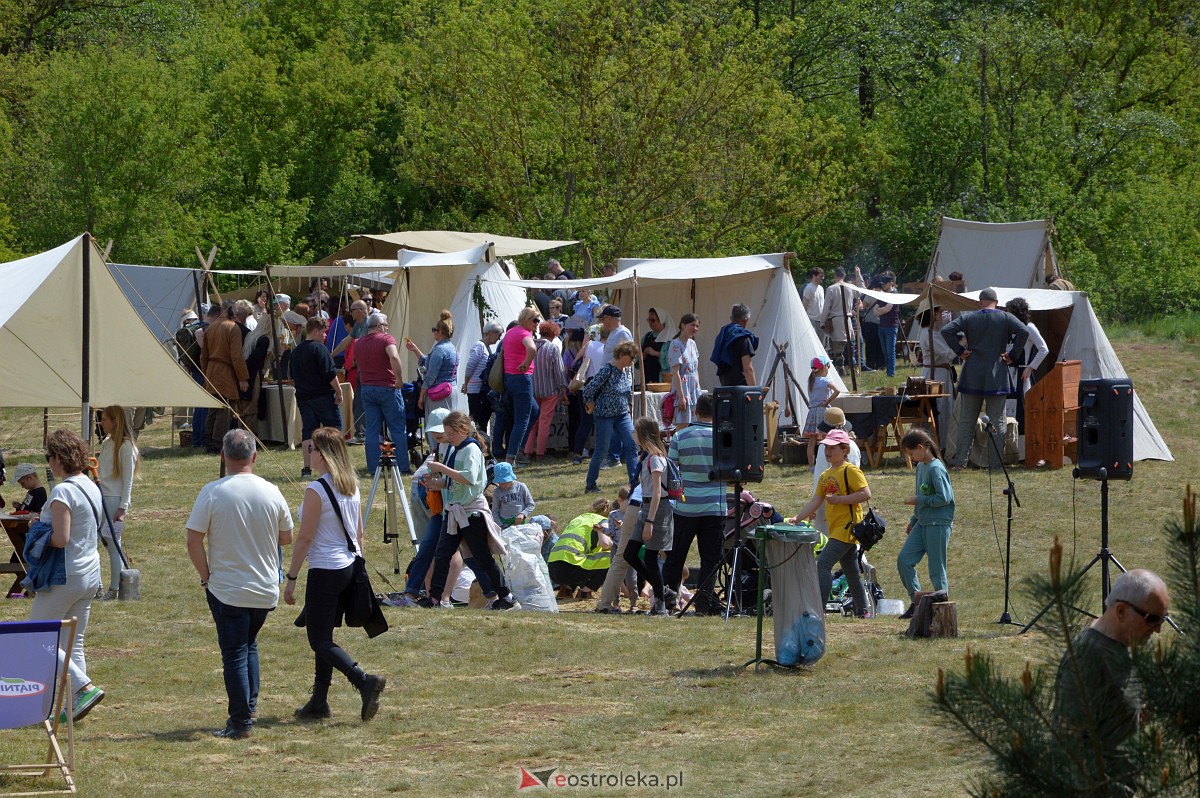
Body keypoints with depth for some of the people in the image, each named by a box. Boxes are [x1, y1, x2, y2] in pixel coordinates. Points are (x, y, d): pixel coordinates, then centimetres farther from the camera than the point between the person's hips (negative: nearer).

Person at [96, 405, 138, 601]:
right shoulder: (106, 443, 13)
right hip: (100, 498, 8)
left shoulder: (126, 446, -10)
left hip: (115, 500, -8)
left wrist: (122, 508, -15)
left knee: (114, 544, -2)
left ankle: (114, 589, 4)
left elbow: (127, 480, -12)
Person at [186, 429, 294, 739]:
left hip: (227, 591, -4)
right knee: (249, 644, 25)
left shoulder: (213, 493, -13)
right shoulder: (271, 493, -3)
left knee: (235, 654, 2)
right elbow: (287, 538, 10)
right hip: (266, 591, 4)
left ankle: (241, 722, 3)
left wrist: (206, 576, -2)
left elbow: (194, 541, -13)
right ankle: (250, 704, 20)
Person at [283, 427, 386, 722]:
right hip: (350, 567, 8)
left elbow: (305, 538, -16)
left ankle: (364, 681, -20)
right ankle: (319, 702, 19)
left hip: (325, 571, -8)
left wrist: (290, 578, -10)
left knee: (320, 640, -2)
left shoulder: (316, 490, -16)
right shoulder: (352, 486, 7)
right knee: (324, 637, 16)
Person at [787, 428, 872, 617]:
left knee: (824, 564, -18)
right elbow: (816, 501, 13)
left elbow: (866, 494, -19)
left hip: (847, 527, -9)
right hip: (835, 529, 9)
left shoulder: (850, 471, -10)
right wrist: (797, 518, 0)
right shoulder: (826, 475, 16)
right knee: (851, 571, 13)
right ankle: (863, 610, 20)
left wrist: (838, 499, -19)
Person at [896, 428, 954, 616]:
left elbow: (944, 498, -21)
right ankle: (916, 601, 7)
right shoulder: (921, 467, 14)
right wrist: (913, 520, 20)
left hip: (938, 524, -9)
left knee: (936, 569, -3)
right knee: (904, 560, 0)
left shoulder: (936, 469, -15)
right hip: (922, 523, 9)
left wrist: (918, 500, -14)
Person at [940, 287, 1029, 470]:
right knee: (996, 422, 4)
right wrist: (1012, 354, -5)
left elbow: (946, 331, -6)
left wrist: (960, 351, -1)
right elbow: (1023, 332, -14)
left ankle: (959, 461, 2)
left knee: (966, 421, 6)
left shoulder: (968, 318, 2)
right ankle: (996, 462, 2)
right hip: (997, 378, -1)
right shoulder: (1006, 318, -1)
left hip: (972, 378, 1)